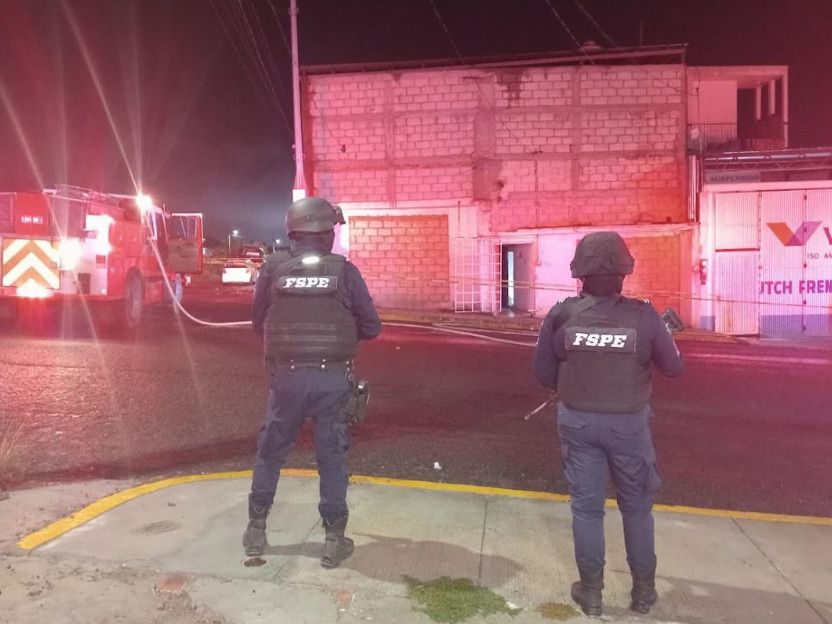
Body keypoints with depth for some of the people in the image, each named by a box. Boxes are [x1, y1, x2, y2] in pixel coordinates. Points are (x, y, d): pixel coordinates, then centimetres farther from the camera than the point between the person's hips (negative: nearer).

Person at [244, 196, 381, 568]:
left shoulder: (274, 267, -2)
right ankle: (334, 540, 18)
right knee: (332, 459, 11)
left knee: (270, 453, 18)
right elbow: (371, 327, -1)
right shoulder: (344, 270, -5)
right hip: (332, 379, -1)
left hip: (286, 376, 1)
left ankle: (256, 530, 29)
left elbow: (258, 323, 7)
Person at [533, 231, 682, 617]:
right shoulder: (643, 316, -15)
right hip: (628, 423, 0)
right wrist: (664, 331, 16)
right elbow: (673, 368, -2)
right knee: (637, 506, 19)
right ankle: (643, 589, 32)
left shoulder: (561, 316, -12)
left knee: (586, 506, 13)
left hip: (578, 420, 1)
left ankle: (591, 591, 24)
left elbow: (544, 374, -4)